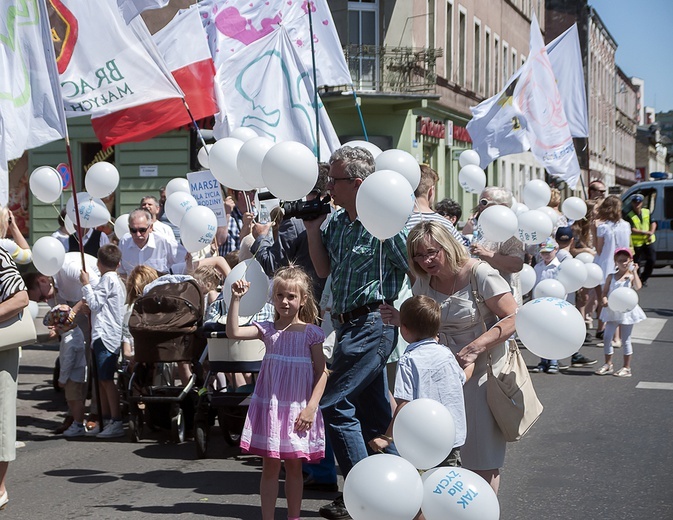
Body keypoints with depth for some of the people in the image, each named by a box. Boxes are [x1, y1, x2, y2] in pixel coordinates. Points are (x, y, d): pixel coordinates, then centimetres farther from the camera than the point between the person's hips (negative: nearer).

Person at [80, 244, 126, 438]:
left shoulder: (108, 279, -10)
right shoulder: (117, 280, 20)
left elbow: (95, 303, -12)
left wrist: (86, 284, -3)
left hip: (105, 335, -10)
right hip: (107, 335, 10)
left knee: (107, 379, -11)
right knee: (102, 380, 13)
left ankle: (116, 422, -13)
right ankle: (105, 420, 17)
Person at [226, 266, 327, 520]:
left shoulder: (311, 332, -2)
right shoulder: (268, 329, 2)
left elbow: (322, 372, -3)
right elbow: (233, 332, -11)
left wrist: (311, 407, -11)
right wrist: (235, 299, -18)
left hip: (299, 410, -1)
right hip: (270, 406, 1)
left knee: (294, 465, 10)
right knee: (271, 465, 4)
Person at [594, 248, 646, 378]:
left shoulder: (631, 276, -4)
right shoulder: (611, 277, 5)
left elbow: (638, 287, -22)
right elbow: (605, 291, 3)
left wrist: (634, 272, -18)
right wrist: (604, 299, -18)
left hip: (626, 311, -3)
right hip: (612, 312, 3)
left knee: (626, 340, 4)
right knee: (607, 337, 1)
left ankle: (626, 368, 12)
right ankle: (608, 364, 15)